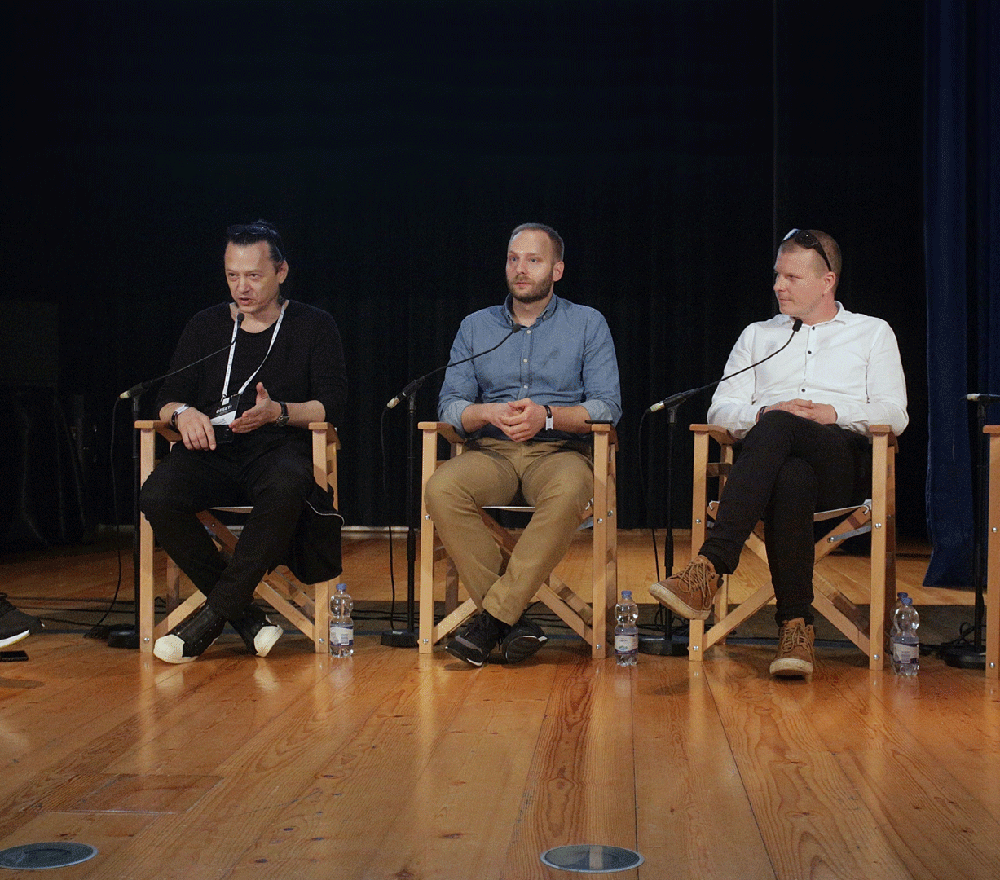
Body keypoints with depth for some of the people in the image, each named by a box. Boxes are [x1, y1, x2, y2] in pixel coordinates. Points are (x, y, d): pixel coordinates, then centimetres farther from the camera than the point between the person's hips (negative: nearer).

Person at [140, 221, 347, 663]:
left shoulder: (313, 325, 9)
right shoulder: (206, 326, 17)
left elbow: (332, 404, 0)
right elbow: (167, 399, 14)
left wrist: (279, 412, -19)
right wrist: (183, 413, -12)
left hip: (279, 448, -3)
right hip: (211, 450, 3)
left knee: (286, 486, -40)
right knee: (157, 497, -30)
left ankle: (214, 612, -29)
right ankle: (244, 615, -22)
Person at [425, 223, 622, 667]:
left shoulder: (588, 324, 9)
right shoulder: (475, 327, 16)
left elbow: (607, 406, -1)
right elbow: (449, 404, 8)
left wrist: (546, 415, -18)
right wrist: (489, 414, -15)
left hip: (559, 450, -2)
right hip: (490, 451, 2)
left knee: (568, 491, -39)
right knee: (441, 488, -32)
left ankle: (494, 614, -32)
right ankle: (512, 621, -28)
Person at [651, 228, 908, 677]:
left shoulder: (873, 333, 21)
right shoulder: (757, 336, 28)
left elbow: (894, 414, 9)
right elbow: (720, 408, 17)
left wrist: (833, 414, -8)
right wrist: (761, 413, -5)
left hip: (843, 463, -2)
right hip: (775, 459, 2)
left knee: (777, 426, -38)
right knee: (790, 482, -40)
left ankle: (709, 569, -51)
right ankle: (796, 625, -45)